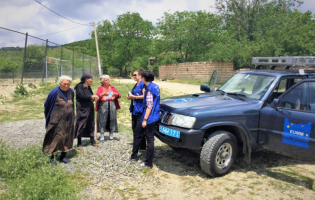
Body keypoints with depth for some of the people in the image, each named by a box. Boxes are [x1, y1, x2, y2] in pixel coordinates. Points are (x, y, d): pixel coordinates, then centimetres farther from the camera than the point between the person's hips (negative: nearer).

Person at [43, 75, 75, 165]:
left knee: (67, 138, 10)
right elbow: (47, 105, -2)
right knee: (56, 138, -3)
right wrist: (48, 117, 8)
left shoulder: (71, 92, 1)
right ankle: (52, 158, 10)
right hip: (57, 120, -5)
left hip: (68, 120, 6)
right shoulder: (54, 92, -15)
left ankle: (63, 156, 23)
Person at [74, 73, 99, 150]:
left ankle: (92, 140, 23)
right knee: (81, 124, -3)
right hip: (82, 109, -7)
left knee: (91, 124, 12)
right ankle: (79, 143, 7)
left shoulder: (88, 87, 12)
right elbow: (82, 96, -21)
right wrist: (91, 96, -17)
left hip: (90, 108, 8)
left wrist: (94, 98, -4)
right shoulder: (79, 86, -10)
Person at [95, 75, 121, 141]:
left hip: (112, 105, 3)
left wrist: (116, 94, -17)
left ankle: (111, 135, 14)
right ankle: (102, 136, 2)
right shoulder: (100, 88, 3)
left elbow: (119, 95, 5)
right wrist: (103, 94, -30)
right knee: (102, 120, -4)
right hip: (103, 106, -3)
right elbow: (97, 96, -12)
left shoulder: (112, 88, 12)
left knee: (112, 119, 2)